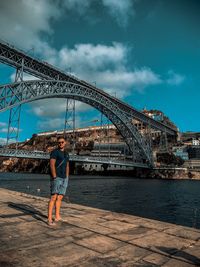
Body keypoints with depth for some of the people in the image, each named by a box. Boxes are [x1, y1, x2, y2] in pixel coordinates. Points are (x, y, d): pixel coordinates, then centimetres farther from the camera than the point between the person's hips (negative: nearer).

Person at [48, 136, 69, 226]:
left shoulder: (66, 153, 15)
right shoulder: (54, 152, -8)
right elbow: (52, 165, -16)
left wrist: (67, 178, 11)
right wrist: (55, 177, -20)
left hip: (64, 178, 7)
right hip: (56, 177, -7)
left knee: (60, 198, 10)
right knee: (53, 197, -9)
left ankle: (57, 217, 19)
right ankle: (49, 219, -5)